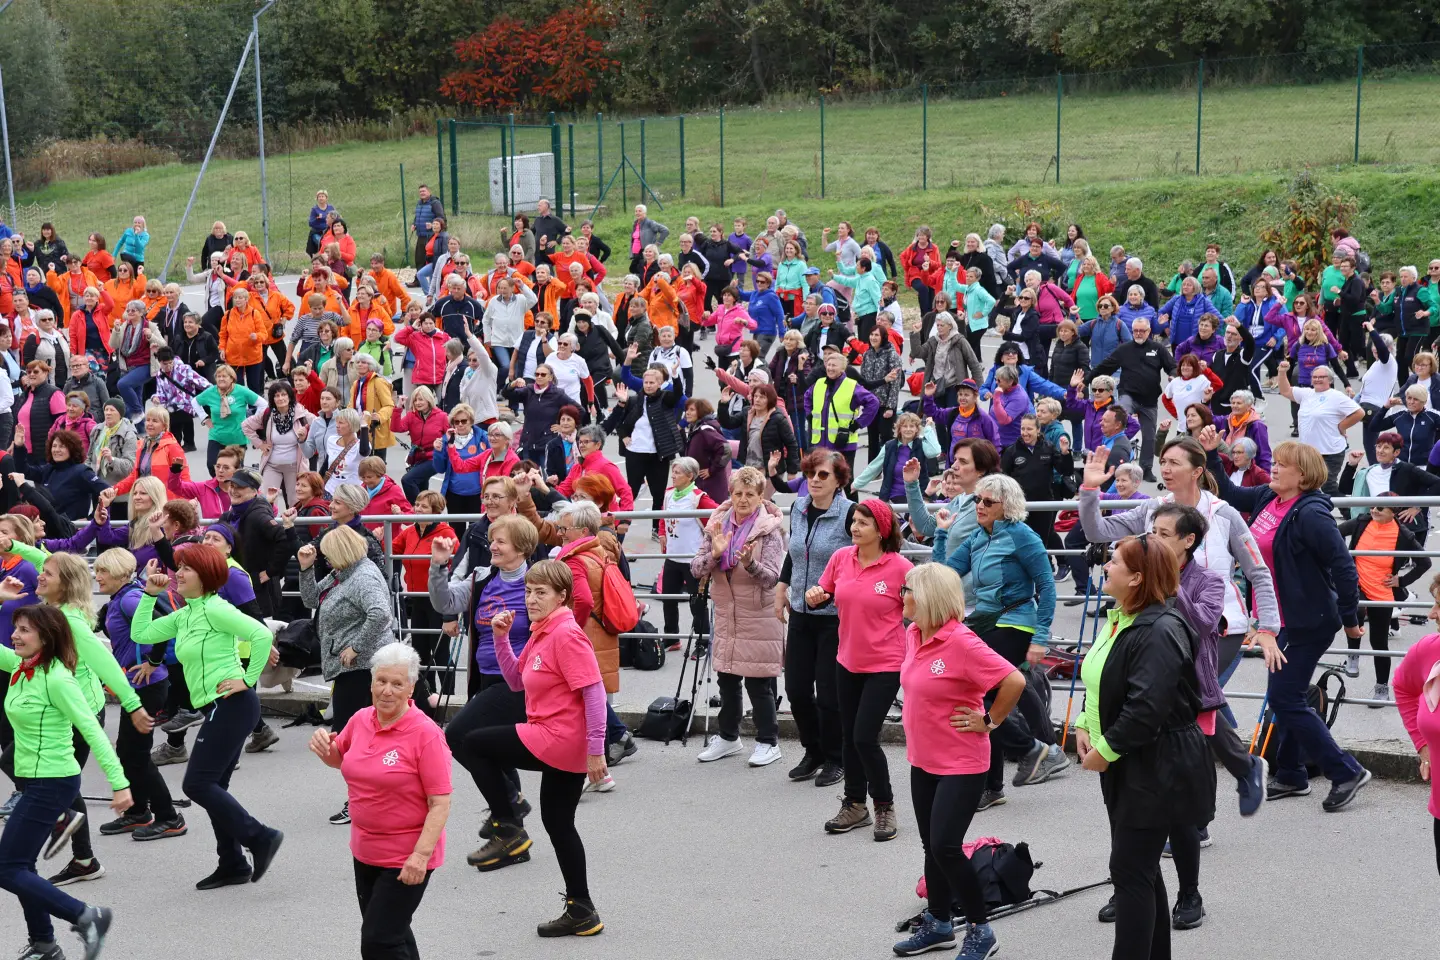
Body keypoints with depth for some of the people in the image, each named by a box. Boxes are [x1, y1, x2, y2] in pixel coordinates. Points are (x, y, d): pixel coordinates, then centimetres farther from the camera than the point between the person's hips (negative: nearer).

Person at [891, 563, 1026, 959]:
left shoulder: (961, 642, -23)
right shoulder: (913, 634, 3)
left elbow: (1014, 681, -25)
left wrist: (989, 722, -15)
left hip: (961, 763, -8)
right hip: (923, 759, 8)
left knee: (945, 847, -10)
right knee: (931, 846, 15)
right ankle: (938, 924, 29)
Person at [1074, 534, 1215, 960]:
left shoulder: (1159, 631, -23)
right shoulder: (1117, 618, 9)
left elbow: (1146, 707, -29)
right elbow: (1099, 683, 18)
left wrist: (1106, 750, -19)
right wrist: (1084, 726, 2)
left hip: (1156, 770, -10)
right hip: (1125, 765, 10)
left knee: (1131, 869, -7)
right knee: (1140, 867, 17)